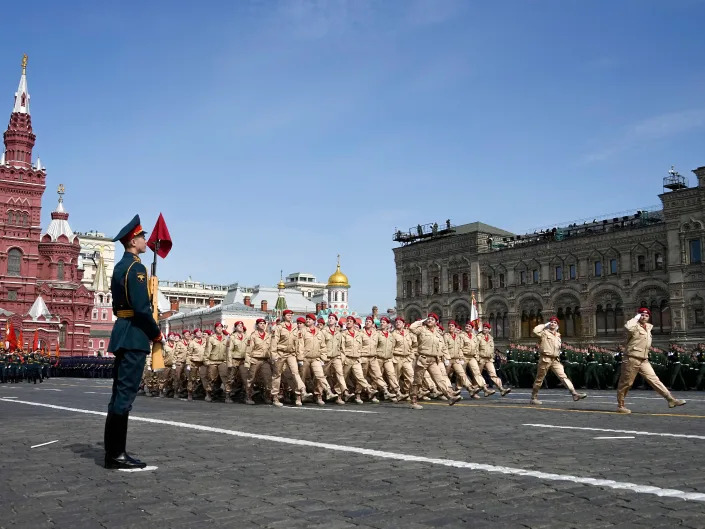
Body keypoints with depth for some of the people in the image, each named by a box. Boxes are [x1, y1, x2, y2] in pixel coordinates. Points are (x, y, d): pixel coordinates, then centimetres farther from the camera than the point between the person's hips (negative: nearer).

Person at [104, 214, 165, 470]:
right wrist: (157, 334, -10)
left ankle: (113, 451, 16)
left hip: (122, 333, 10)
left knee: (120, 393, 11)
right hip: (135, 336, -10)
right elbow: (141, 308, -20)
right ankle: (116, 454, -4)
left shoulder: (120, 266, 17)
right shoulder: (136, 267, -13)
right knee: (125, 393, -8)